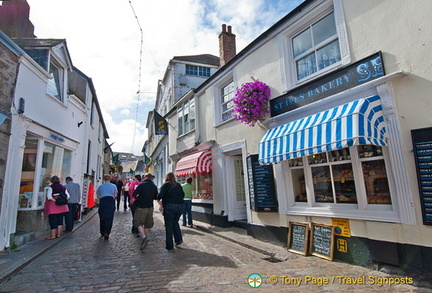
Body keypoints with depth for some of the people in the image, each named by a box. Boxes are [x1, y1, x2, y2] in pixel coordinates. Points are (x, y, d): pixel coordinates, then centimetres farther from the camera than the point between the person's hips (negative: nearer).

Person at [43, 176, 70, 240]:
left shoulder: (51, 187, -7)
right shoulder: (63, 187, 7)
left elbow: (49, 197, -19)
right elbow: (67, 196, 4)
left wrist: (55, 201, -12)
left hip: (52, 206, -4)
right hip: (62, 206, 4)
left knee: (52, 220, 2)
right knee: (60, 219, 12)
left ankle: (53, 235, 6)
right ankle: (58, 233, 17)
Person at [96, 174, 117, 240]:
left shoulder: (100, 186, 9)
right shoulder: (113, 186, 4)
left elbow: (98, 196, 8)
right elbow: (115, 195, 2)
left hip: (102, 202, 2)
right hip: (111, 202, -2)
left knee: (102, 218, 12)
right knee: (109, 218, -1)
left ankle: (102, 233, 22)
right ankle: (106, 233, -11)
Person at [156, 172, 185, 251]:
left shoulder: (165, 185, -3)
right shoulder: (178, 185, 10)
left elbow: (160, 194, -14)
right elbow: (183, 195, 13)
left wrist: (158, 200, 4)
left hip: (169, 207, -4)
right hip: (180, 206, 4)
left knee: (169, 226, 7)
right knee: (175, 222, 26)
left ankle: (169, 246, 12)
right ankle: (178, 239, 17)